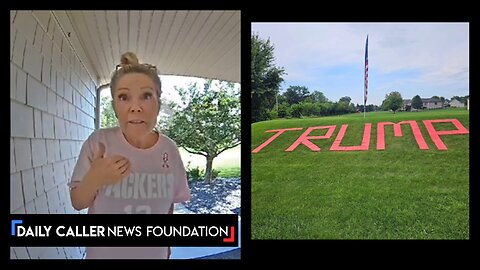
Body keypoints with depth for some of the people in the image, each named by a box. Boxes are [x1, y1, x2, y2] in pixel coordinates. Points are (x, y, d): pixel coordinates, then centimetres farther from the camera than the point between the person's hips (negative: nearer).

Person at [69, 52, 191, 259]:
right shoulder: (98, 142, -17)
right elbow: (77, 203, -9)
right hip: (104, 253, -1)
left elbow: (168, 204, 2)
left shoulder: (169, 149, -12)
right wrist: (94, 178, -29)